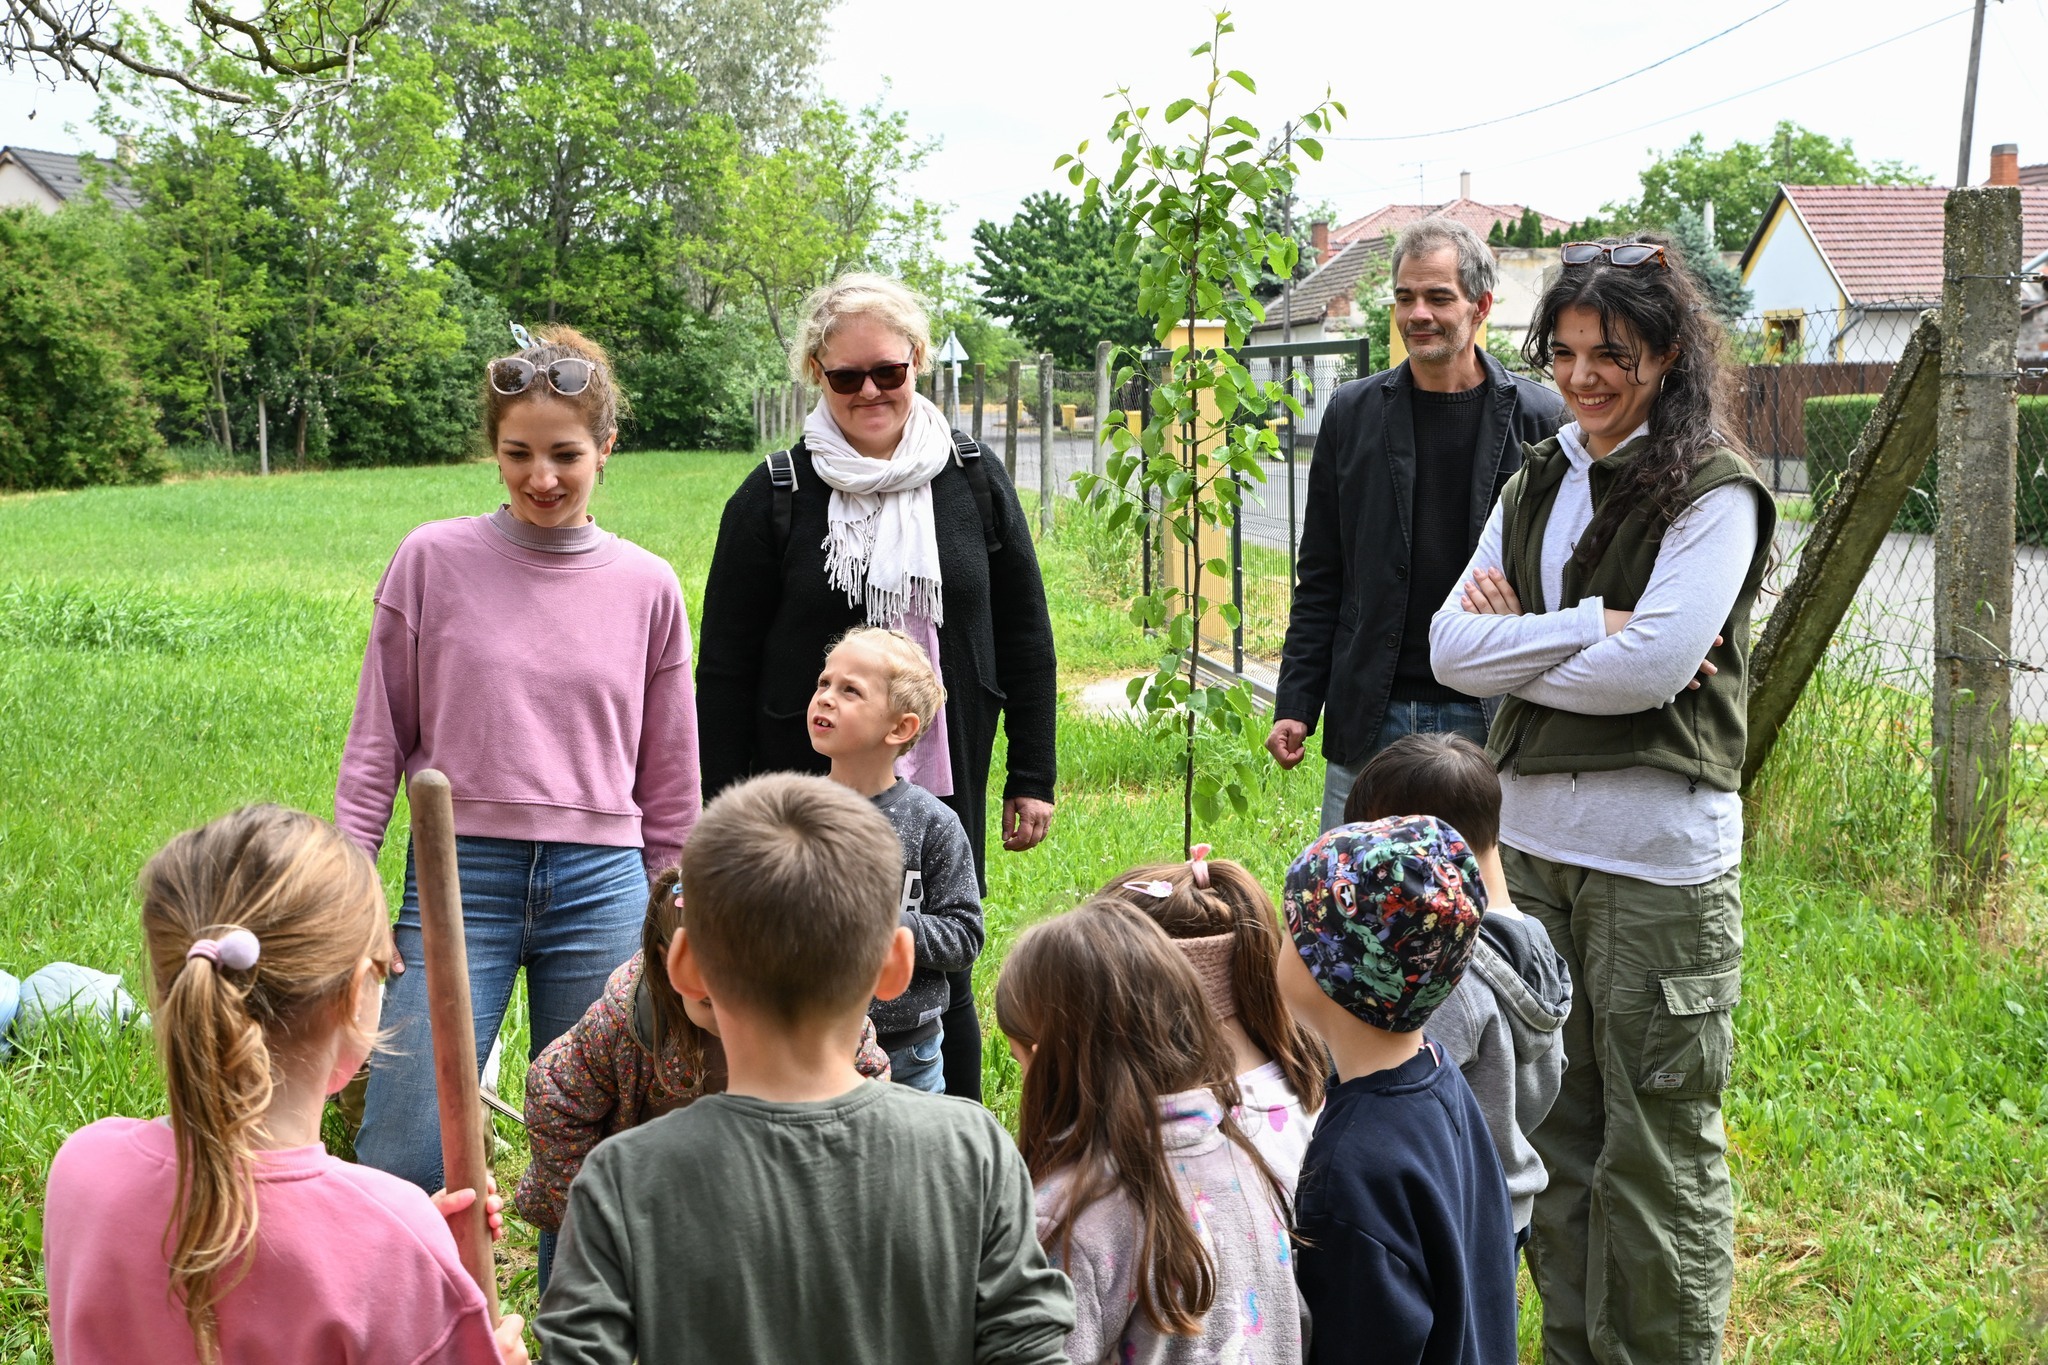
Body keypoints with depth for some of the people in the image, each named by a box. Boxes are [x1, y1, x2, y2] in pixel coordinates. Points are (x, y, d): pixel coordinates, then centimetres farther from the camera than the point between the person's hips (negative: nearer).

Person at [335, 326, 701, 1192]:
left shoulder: (648, 588, 5)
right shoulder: (433, 560, 0)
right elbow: (375, 746, 5)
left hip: (602, 886, 2)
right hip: (460, 873, -1)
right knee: (402, 1163, -5)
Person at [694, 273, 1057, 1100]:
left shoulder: (974, 482, 4)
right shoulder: (773, 498, -1)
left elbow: (1025, 636, 10)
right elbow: (726, 670, 1)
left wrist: (1032, 776, 7)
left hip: (945, 787, 2)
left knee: (942, 988, 10)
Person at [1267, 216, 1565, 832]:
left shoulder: (1538, 418, -1)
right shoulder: (1352, 413, 6)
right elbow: (1320, 579, 9)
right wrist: (1295, 705, 2)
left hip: (1488, 718, -2)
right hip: (1368, 722, 2)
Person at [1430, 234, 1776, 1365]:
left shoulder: (1714, 495, -6)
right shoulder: (1535, 486, 12)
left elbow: (1651, 667, -19)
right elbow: (1452, 646, 2)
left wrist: (1517, 647, -5)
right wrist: (1592, 625, -11)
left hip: (1659, 854, -6)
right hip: (1534, 835, 6)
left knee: (1657, 1140, 2)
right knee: (1555, 1122, 15)